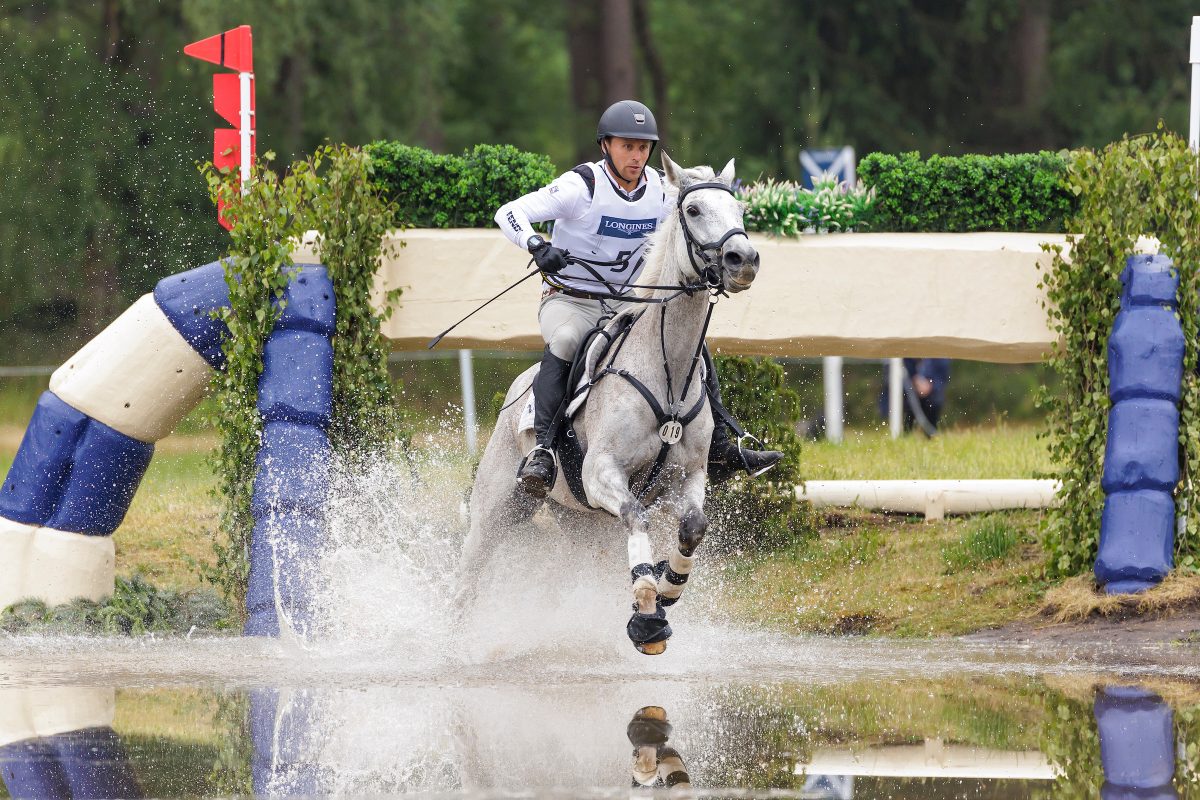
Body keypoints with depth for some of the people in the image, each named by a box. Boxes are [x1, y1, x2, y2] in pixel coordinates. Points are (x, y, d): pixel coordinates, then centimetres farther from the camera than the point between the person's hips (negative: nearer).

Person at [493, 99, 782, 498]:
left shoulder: (662, 191, 0)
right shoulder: (582, 186, -16)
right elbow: (510, 213, -23)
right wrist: (536, 245, -43)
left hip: (627, 302, 6)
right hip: (571, 300, -6)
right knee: (564, 343, -37)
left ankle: (718, 451, 5)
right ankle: (541, 450, -44)